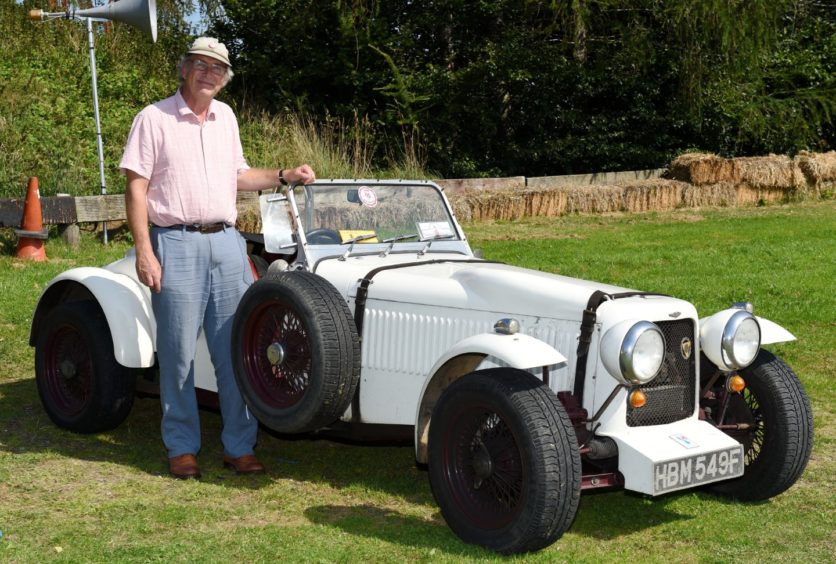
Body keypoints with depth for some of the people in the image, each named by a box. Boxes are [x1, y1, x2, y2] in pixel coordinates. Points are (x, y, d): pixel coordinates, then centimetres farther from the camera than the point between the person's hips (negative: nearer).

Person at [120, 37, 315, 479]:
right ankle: (182, 448, 11)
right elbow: (136, 187, -6)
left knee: (235, 351, 4)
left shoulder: (225, 117, 17)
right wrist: (144, 252, -14)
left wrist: (285, 176, 13)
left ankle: (239, 447, 12)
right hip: (177, 244, -5)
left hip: (227, 243, 5)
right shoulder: (154, 118, -2)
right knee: (178, 352, 0)